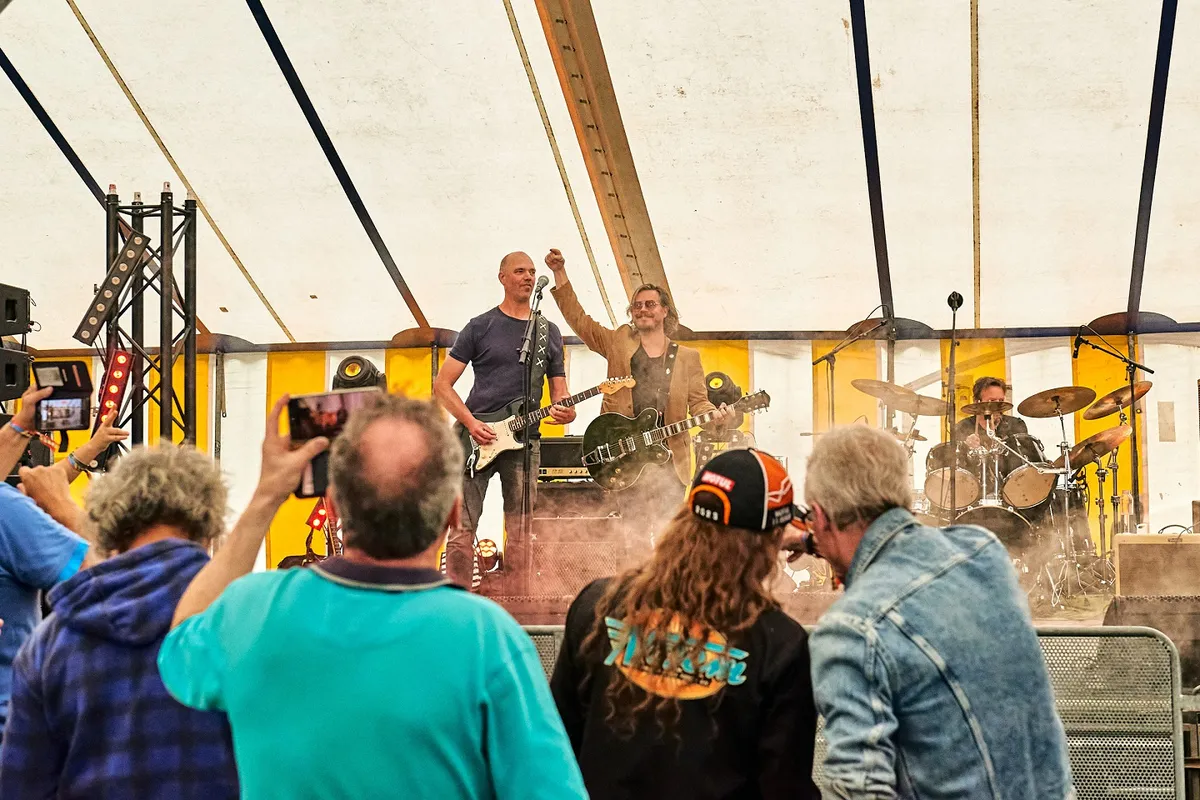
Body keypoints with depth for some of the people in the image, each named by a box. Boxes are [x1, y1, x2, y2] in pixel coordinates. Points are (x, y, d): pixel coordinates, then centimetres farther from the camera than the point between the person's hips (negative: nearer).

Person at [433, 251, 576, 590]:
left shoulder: (549, 332, 14)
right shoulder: (480, 327, 5)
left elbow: (559, 390, 17)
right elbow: (442, 385, 3)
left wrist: (566, 410, -8)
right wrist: (471, 423, -11)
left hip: (523, 439, 3)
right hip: (476, 439, -3)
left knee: (519, 534, 4)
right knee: (462, 530, -8)